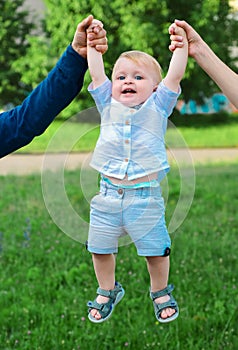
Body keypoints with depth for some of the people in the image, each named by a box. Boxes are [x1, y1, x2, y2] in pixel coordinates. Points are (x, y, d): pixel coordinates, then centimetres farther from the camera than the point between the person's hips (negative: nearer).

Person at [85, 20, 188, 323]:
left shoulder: (158, 106, 4)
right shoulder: (109, 105, 10)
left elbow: (175, 75, -5)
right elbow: (96, 72, 6)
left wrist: (181, 44, -11)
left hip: (146, 196, -2)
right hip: (108, 193, 3)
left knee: (155, 249, 3)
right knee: (100, 247, 9)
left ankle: (160, 292, 27)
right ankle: (107, 291, 32)